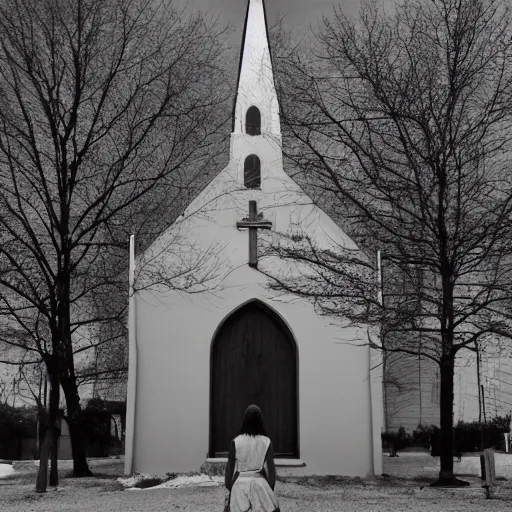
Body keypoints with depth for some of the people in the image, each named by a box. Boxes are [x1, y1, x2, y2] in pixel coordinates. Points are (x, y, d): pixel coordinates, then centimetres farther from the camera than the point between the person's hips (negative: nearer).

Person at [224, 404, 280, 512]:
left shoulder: (236, 442, -5)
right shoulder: (266, 442, -4)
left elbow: (229, 467, 0)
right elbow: (270, 468, -1)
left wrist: (229, 487, 11)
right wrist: (271, 489, 9)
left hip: (240, 484, 0)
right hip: (260, 483, 0)